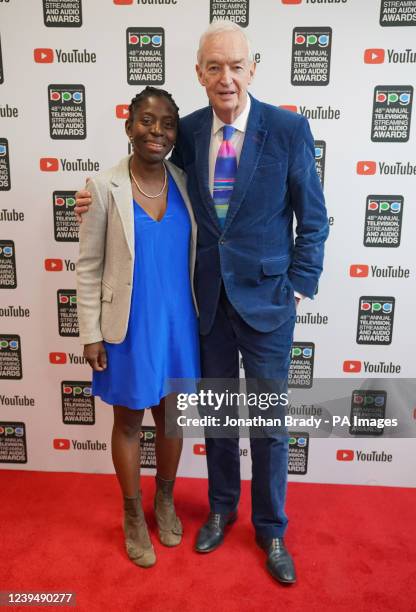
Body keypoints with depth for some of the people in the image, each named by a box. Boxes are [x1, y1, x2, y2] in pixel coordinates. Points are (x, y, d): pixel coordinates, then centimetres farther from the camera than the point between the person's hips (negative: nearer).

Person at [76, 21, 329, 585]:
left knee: (269, 421, 9)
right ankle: (221, 509, 43)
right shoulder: (187, 132, 2)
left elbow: (313, 219, -3)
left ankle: (271, 529, 34)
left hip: (265, 299, -2)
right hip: (208, 298, 3)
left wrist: (299, 286, -7)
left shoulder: (288, 129, -7)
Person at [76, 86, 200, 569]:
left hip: (178, 323, 3)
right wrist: (91, 334, -7)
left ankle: (165, 501, 44)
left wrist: (202, 317, 6)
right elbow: (88, 267, -6)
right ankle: (133, 515, 37)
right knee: (129, 422, 14)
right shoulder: (104, 188, -11)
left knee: (171, 416, 18)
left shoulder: (185, 183, -1)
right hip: (128, 327, -3)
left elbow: (195, 253, 6)